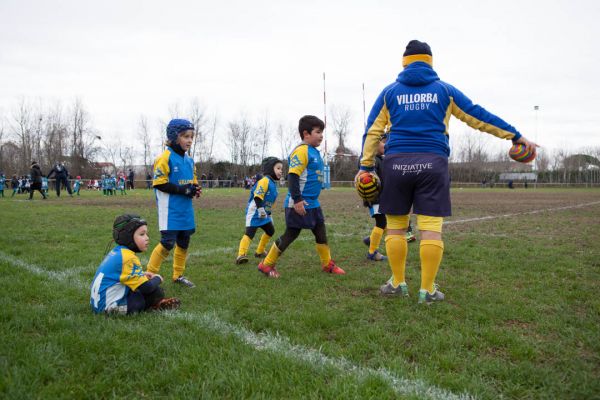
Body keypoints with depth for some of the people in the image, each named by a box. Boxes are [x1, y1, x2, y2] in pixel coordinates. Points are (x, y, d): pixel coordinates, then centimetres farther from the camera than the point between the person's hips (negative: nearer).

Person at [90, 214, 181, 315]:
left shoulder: (117, 251, 5)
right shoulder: (128, 258, -20)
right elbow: (147, 288, -21)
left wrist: (141, 275, 8)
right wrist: (157, 278, -1)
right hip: (108, 306, -10)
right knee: (156, 291, -8)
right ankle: (157, 304, 13)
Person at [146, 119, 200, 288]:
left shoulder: (189, 160, 11)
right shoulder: (166, 157, -12)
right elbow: (159, 183, -17)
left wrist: (194, 190, -2)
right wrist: (183, 189, -20)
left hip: (186, 209, 8)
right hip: (170, 210, -8)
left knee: (184, 242, 13)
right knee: (168, 242, -11)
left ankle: (178, 275, 28)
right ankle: (150, 275, 4)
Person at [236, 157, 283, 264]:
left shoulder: (273, 183, 12)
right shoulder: (265, 181, -18)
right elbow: (257, 196, -26)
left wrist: (268, 213, 25)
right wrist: (261, 209, -30)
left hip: (264, 214, 10)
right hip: (255, 213, -10)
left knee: (270, 231, 21)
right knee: (250, 233, -18)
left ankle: (260, 251, 34)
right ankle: (241, 255, -24)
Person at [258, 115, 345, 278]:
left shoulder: (315, 152, 13)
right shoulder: (302, 150, -16)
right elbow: (292, 176, -23)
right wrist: (297, 200, -27)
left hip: (313, 203, 9)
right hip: (299, 203, -9)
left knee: (321, 232, 13)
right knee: (291, 234, 0)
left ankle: (327, 263, 27)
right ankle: (266, 264, 13)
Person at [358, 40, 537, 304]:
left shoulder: (390, 92, 13)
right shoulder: (444, 90, 12)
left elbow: (372, 131, 7)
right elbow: (479, 117, 12)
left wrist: (365, 166, 7)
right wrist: (516, 136, 17)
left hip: (397, 163, 1)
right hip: (433, 163, 0)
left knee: (395, 226, 10)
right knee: (431, 228, 0)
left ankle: (398, 283, 16)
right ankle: (427, 290, 3)